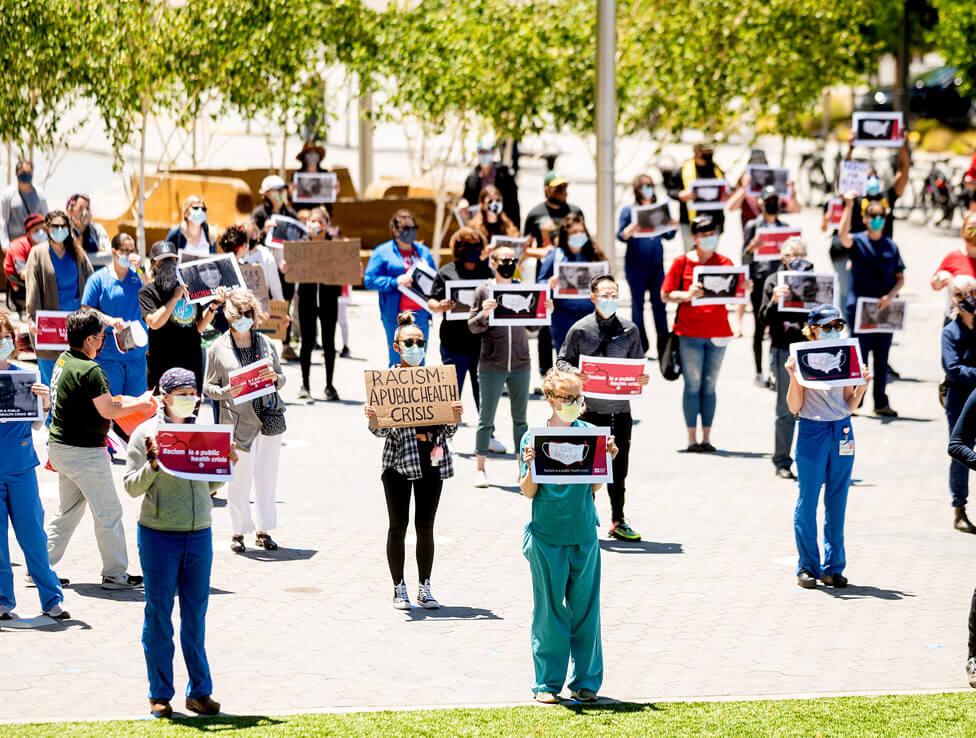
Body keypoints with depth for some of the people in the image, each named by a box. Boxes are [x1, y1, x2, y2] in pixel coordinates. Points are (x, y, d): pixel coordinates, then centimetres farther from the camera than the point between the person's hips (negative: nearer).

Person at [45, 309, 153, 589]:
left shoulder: (63, 361, 7)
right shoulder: (90, 371, -22)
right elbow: (107, 411, -20)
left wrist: (122, 400, 13)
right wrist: (140, 404, -7)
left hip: (60, 446, 9)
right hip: (84, 452, -9)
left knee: (68, 512, 19)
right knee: (109, 513, 3)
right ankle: (115, 574, 9)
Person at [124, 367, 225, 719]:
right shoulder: (146, 433, -4)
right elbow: (131, 487, -5)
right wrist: (152, 465, -21)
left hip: (199, 533, 3)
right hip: (158, 535, -3)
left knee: (195, 614, 8)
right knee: (159, 614, 3)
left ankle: (200, 691, 15)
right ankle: (160, 694, 10)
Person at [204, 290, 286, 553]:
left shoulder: (266, 344, 10)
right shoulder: (218, 349, 1)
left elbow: (282, 378, 18)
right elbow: (208, 386, 3)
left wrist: (275, 378, -5)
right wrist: (226, 391, -16)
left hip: (270, 419, 3)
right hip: (239, 421, -3)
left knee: (267, 476, 7)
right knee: (239, 478, -2)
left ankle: (264, 530, 17)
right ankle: (238, 531, 11)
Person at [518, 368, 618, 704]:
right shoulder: (533, 438, -5)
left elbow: (594, 487, 6)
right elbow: (527, 492, -4)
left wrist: (606, 457, -8)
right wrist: (530, 466, -22)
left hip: (584, 534, 2)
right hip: (547, 536, -2)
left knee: (585, 608, 6)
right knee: (550, 610, 3)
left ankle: (587, 681, 16)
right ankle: (547, 683, 11)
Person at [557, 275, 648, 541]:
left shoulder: (629, 329, 4)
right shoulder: (580, 329, -2)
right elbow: (562, 361, 4)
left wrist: (642, 379, -8)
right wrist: (573, 372, -17)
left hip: (620, 409, 3)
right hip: (590, 408, -3)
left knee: (618, 468, 9)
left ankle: (618, 522, 18)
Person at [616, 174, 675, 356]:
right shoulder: (628, 211, 1)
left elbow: (668, 235, 8)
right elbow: (622, 236, -6)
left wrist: (673, 225, -13)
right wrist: (635, 225, -24)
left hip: (657, 265, 2)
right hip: (636, 266, -2)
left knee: (660, 304, 3)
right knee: (638, 305, 4)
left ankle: (664, 344, 7)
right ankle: (640, 345, 11)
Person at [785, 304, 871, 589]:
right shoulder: (802, 359, -5)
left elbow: (850, 405, 12)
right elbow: (794, 407, -5)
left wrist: (862, 385, -4)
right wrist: (793, 376, -18)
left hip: (842, 432, 4)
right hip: (812, 432, -4)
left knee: (837, 502, 6)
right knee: (808, 501, 1)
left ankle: (833, 567, 13)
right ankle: (808, 567, 9)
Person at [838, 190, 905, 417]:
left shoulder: (891, 246, 8)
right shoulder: (858, 242, -2)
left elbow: (900, 278, 9)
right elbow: (843, 235, -25)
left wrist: (890, 296, -10)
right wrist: (849, 206, -33)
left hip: (884, 310, 3)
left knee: (882, 357, 8)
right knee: (858, 355, -3)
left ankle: (881, 403, 16)